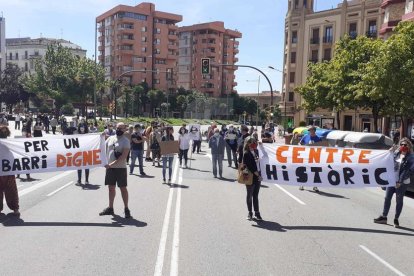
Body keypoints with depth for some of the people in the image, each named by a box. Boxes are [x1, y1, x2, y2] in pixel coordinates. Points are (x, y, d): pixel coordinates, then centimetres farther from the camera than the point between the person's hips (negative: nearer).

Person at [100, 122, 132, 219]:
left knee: (123, 188, 0)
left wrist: (112, 164, -24)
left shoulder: (125, 141, -8)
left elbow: (123, 156, -17)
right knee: (111, 188, 13)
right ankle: (110, 208, 24)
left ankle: (126, 209, 9)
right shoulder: (110, 138, 10)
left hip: (120, 168, -5)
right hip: (110, 167, 5)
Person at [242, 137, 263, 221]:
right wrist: (258, 175, -16)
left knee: (256, 195, 12)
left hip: (257, 176, 6)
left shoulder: (256, 151, 7)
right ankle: (250, 213, 20)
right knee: (250, 195, 8)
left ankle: (257, 213, 18)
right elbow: (250, 167, -18)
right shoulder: (246, 154, -14)